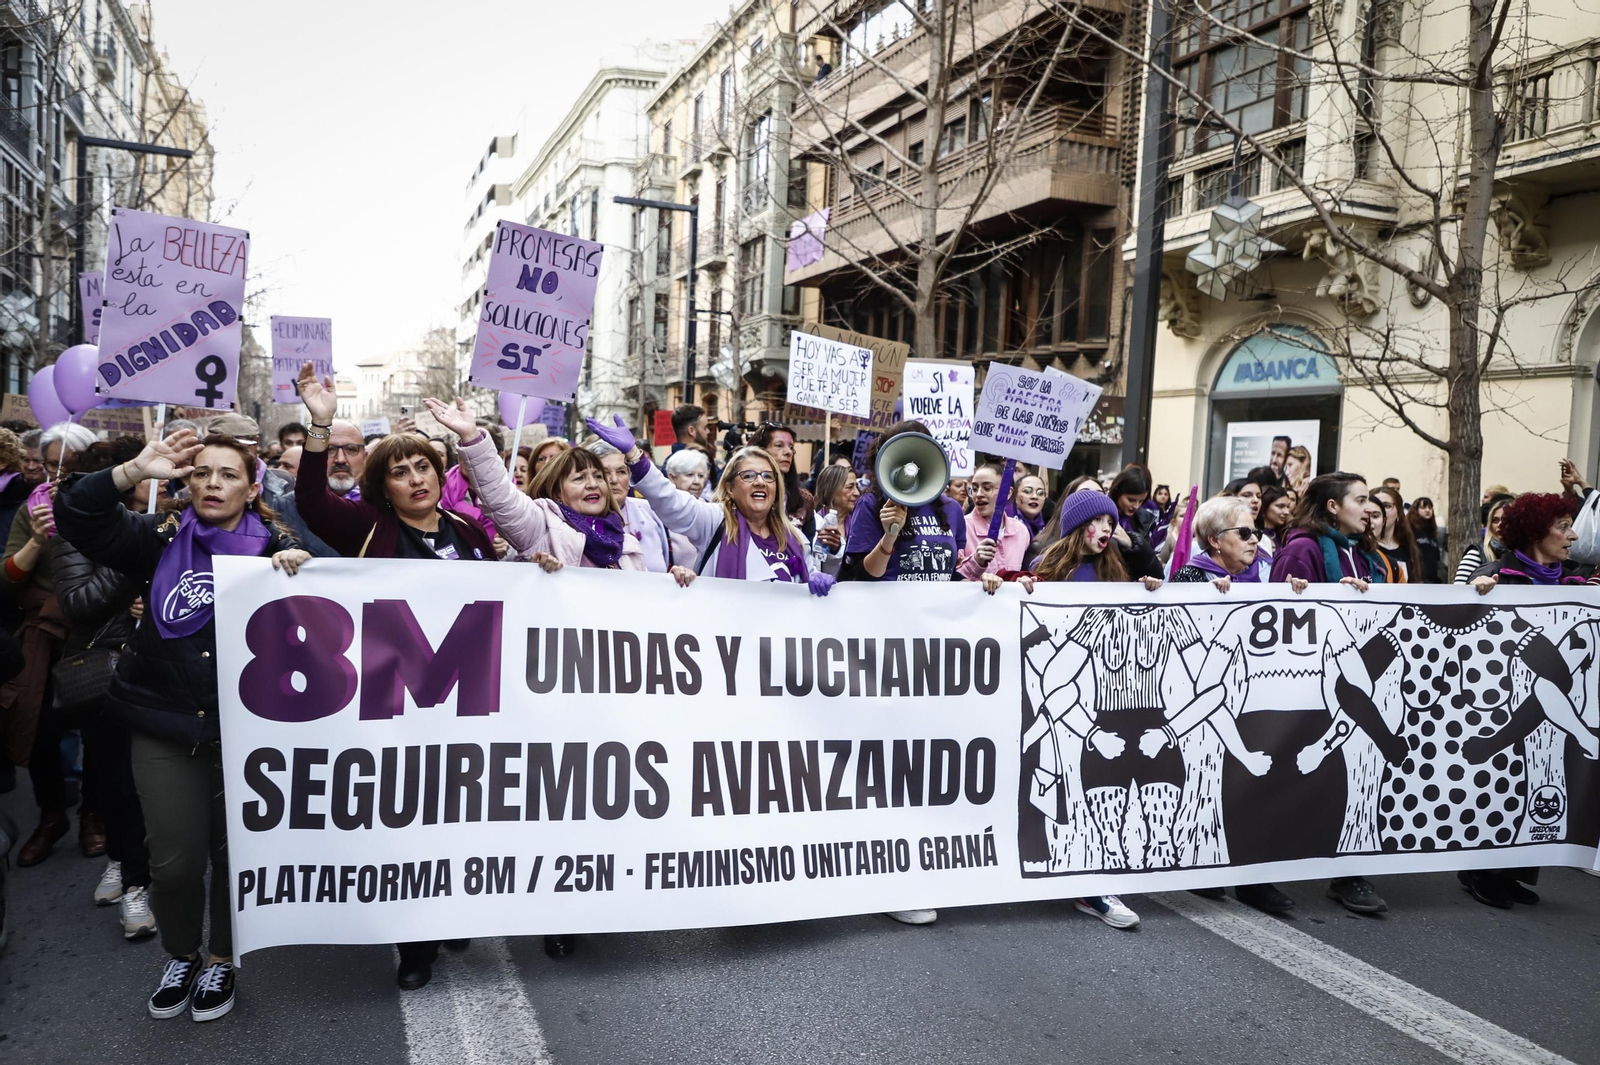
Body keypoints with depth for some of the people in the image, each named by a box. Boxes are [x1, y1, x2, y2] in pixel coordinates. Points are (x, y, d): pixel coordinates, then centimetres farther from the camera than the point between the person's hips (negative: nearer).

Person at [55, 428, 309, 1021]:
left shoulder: (272, 546, 0)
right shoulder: (163, 537, 4)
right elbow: (76, 516, -4)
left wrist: (299, 568, -27)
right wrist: (134, 471, -18)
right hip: (163, 725, 1)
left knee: (236, 851, 10)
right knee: (174, 858, 5)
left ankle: (221, 960, 33)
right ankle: (180, 956, 32)